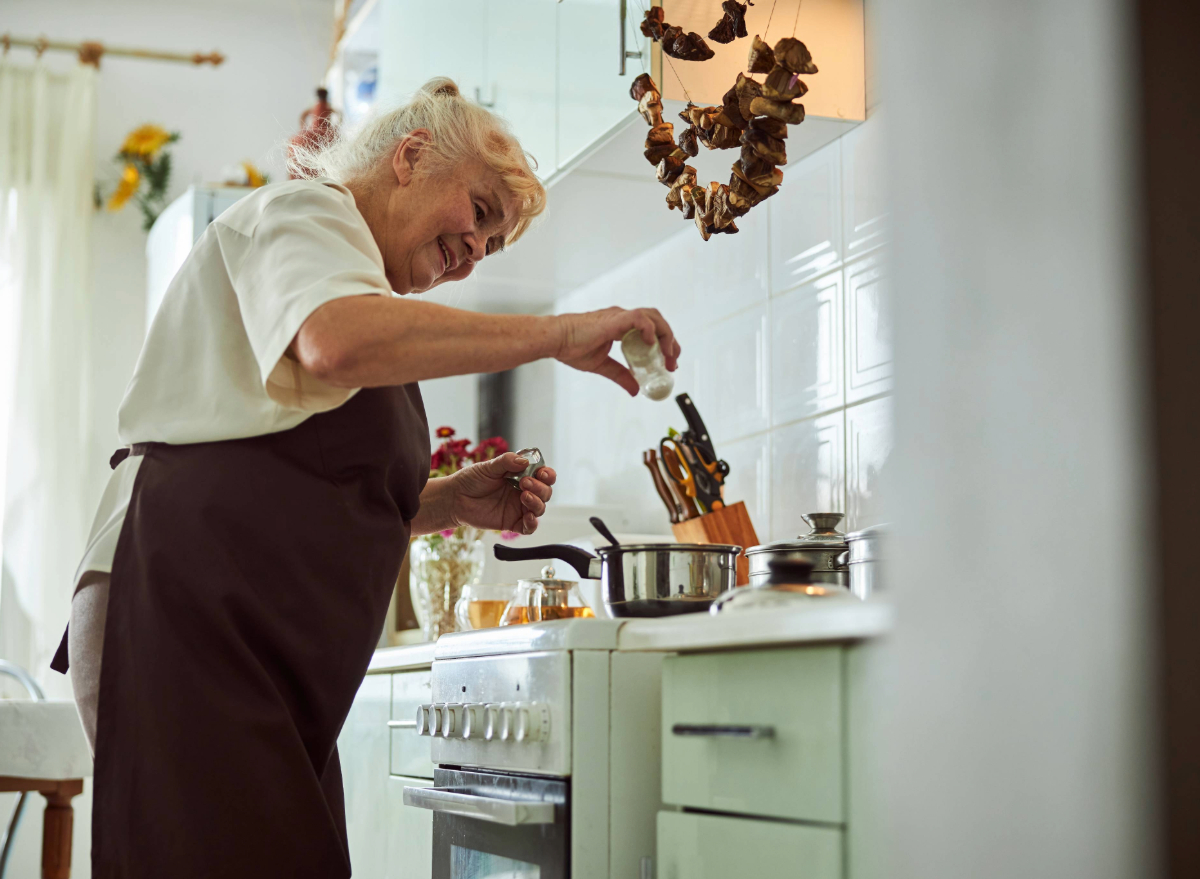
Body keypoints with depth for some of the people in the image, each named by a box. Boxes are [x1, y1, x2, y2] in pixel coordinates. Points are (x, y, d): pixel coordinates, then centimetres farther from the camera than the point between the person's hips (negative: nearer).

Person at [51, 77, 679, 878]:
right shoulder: (300, 211, 2)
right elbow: (336, 343, -24)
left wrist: (449, 500, 15)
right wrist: (558, 333, -19)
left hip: (273, 654, 10)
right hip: (192, 619, -10)